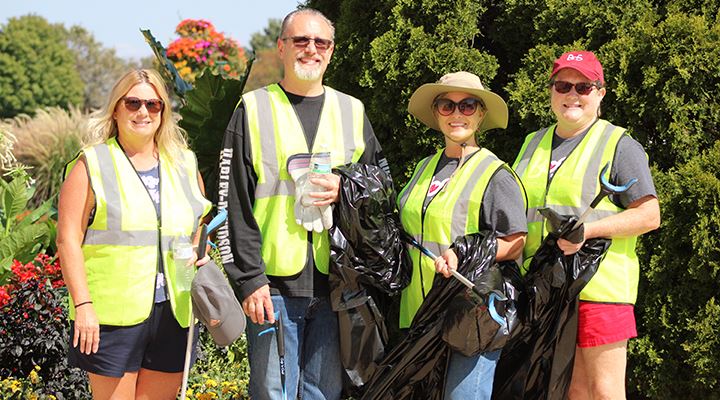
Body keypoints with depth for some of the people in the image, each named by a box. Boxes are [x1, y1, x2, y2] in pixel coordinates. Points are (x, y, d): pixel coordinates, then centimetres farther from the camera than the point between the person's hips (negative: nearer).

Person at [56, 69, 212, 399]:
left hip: (174, 313, 5)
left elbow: (201, 226, 26)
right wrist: (83, 305, -13)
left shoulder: (184, 164, 14)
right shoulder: (92, 165, 0)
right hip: (113, 315, -4)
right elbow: (68, 239, -5)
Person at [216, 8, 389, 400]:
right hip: (275, 283, -3)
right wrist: (249, 279, -9)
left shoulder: (352, 112, 13)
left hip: (335, 280, 3)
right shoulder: (254, 109, 4)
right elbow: (233, 204, -2)